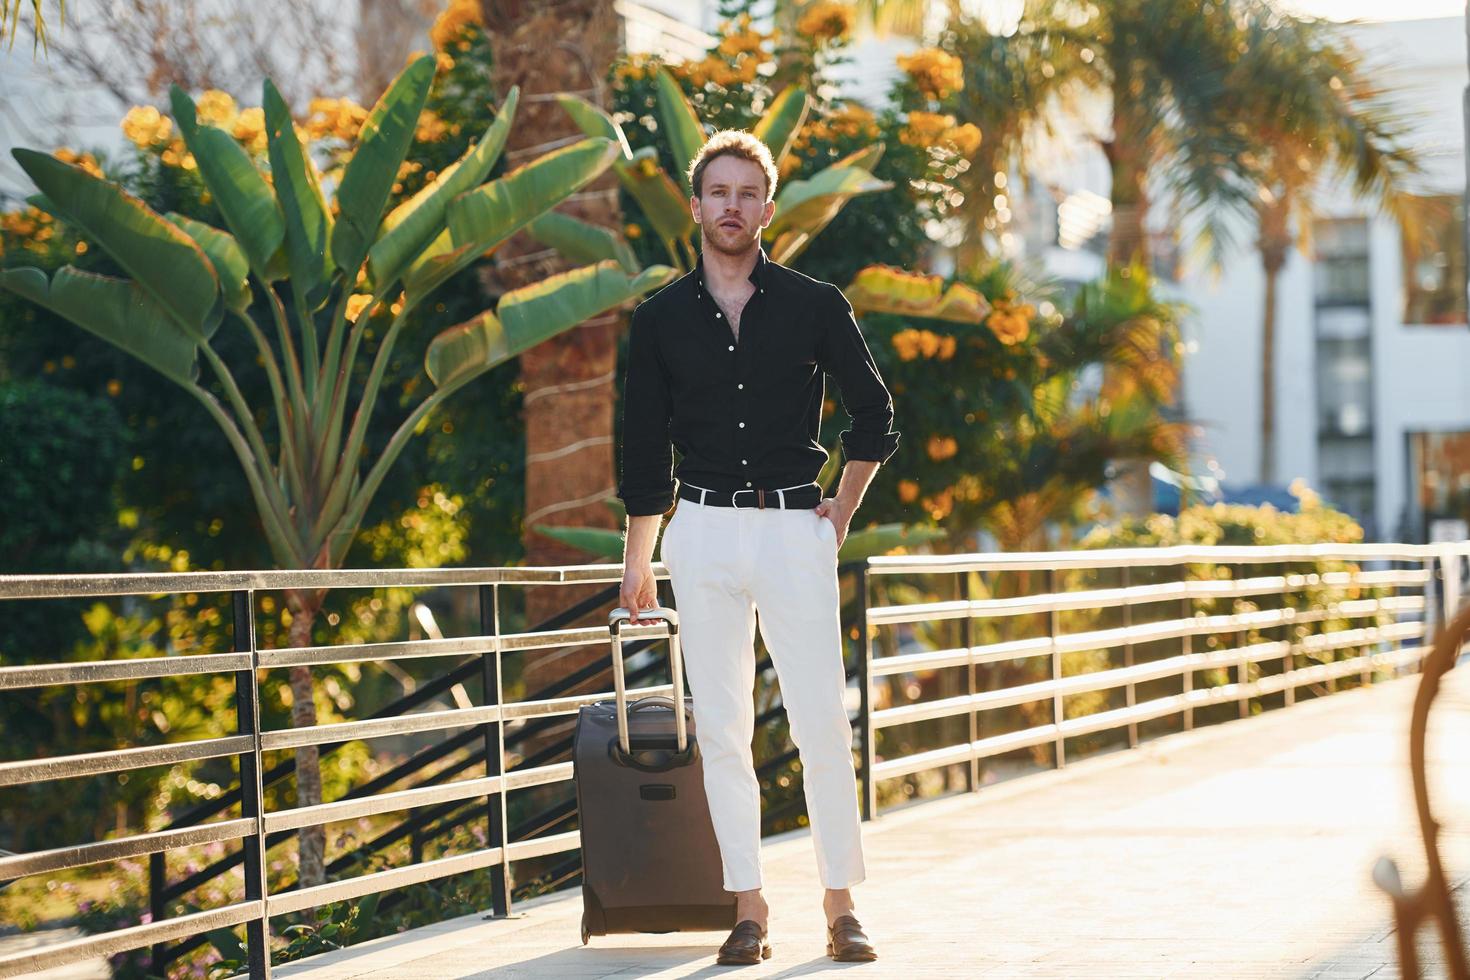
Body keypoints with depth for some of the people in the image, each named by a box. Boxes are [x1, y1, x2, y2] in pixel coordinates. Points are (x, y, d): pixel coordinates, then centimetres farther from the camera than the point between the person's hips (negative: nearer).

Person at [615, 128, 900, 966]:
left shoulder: (815, 307, 3)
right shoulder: (661, 320, 8)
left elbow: (874, 416, 13)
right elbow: (645, 449, 13)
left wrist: (843, 513, 9)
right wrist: (636, 564, 14)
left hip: (793, 528, -2)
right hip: (703, 533, 2)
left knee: (823, 724, -7)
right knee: (722, 729, 1)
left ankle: (842, 903, 1)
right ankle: (748, 906, 6)